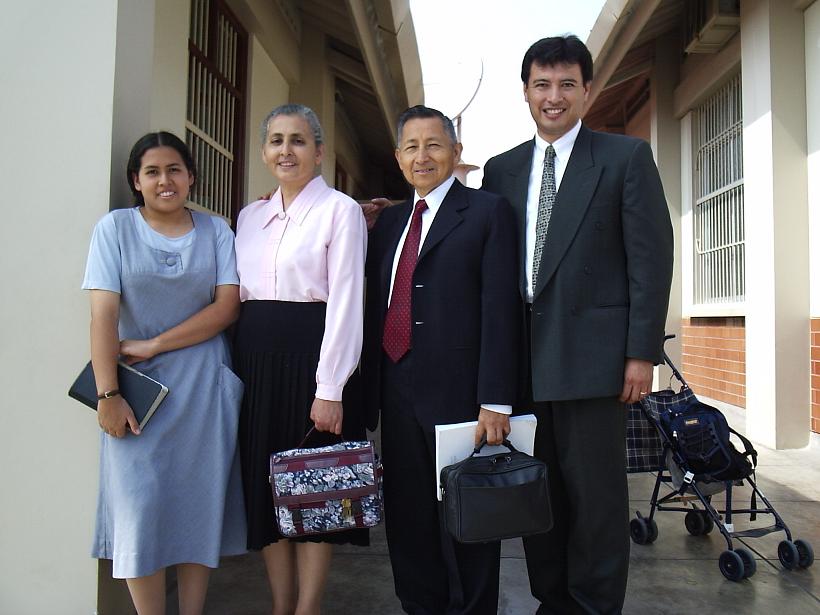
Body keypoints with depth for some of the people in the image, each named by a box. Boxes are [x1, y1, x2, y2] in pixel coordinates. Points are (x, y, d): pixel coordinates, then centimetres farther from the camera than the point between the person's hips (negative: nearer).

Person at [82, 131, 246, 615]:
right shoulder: (115, 228, 3)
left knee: (200, 502, 5)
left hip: (203, 386, 1)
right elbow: (104, 313, -6)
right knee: (140, 503, 2)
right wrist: (108, 394, -13)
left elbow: (229, 305, -4)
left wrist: (153, 345, -11)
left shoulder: (216, 230, 6)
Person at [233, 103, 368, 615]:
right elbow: (236, 297, 15)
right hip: (255, 360, 6)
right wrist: (236, 368, 7)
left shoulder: (341, 210, -3)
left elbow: (345, 301, -11)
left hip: (312, 356, -6)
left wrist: (329, 389, -16)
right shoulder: (251, 216, 14)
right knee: (265, 483, 11)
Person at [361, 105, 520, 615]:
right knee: (407, 518, 15)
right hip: (396, 394, 6)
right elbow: (376, 307, 14)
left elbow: (500, 310, -9)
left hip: (457, 394, -5)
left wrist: (495, 401, -16)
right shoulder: (389, 220, 16)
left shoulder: (489, 212, -1)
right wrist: (369, 389, 8)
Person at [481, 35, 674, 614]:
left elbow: (651, 257, -3)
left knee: (596, 494, 5)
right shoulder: (502, 169, 14)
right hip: (522, 357, 4)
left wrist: (642, 352, -8)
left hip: (592, 354, -4)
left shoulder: (627, 156, 2)